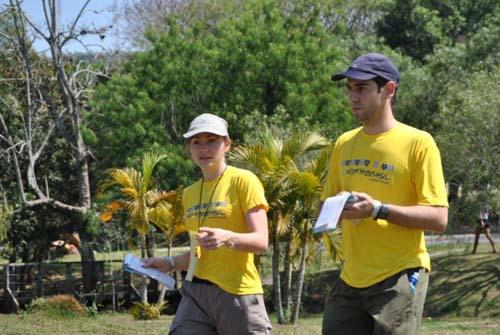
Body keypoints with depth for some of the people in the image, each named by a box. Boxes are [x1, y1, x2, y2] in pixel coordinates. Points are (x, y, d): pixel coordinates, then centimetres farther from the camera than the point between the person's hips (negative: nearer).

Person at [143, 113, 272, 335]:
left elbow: (260, 241, -12)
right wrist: (170, 264, 9)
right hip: (196, 292, 5)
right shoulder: (190, 194, 17)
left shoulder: (243, 181, -2)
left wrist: (227, 238, -29)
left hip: (237, 293, -5)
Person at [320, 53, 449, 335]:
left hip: (399, 279, -6)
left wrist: (378, 210, -22)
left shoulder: (417, 143, -6)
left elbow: (439, 218, -12)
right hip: (350, 280, 6)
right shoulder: (344, 144, 13)